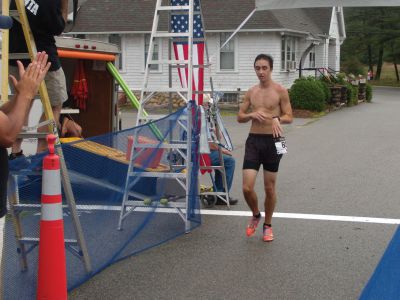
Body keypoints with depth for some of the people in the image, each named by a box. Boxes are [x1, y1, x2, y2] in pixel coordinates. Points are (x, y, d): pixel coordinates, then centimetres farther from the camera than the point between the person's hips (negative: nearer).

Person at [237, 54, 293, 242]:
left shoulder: (280, 91, -3)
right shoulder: (251, 92, 8)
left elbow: (289, 117, -3)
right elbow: (240, 117, 11)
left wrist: (277, 119, -24)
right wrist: (252, 115, -10)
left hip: (272, 141, -3)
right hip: (254, 140, 3)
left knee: (269, 188, 7)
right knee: (247, 188, -5)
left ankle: (267, 225, 25)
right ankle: (256, 215, 24)